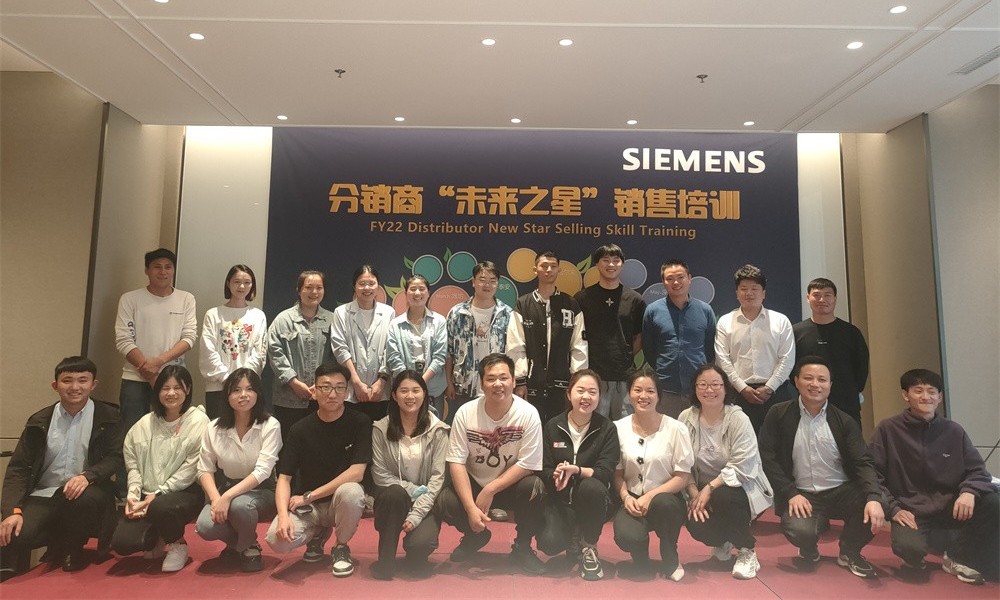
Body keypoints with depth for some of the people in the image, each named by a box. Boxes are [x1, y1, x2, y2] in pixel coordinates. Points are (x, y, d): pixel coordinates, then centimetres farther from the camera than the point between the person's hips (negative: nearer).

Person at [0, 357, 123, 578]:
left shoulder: (108, 417, 1)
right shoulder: (40, 421, 6)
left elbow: (115, 457, -5)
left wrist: (87, 475, -26)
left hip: (84, 492, 0)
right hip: (43, 495, 1)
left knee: (88, 498, -35)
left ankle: (69, 551, -3)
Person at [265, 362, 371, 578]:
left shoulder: (359, 423, -11)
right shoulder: (301, 429, -4)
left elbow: (356, 472, -18)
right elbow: (284, 478, -6)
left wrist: (309, 496, -17)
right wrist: (283, 516, -25)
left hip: (341, 501, -2)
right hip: (306, 506, 2)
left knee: (351, 492, -36)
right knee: (277, 540, -25)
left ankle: (341, 547, -5)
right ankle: (318, 533, 11)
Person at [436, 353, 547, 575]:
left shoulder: (528, 414, -18)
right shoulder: (466, 413, -14)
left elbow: (527, 464, -17)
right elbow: (456, 462, -15)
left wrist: (490, 491, -22)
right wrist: (471, 507, -25)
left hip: (511, 484, -1)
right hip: (473, 483, 2)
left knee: (534, 488, -31)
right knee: (445, 503, -24)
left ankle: (522, 547, -1)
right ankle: (476, 536, 13)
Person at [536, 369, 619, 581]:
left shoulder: (607, 429, -5)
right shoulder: (553, 426, -1)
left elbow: (605, 473, -14)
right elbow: (543, 471, -3)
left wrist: (576, 470, -32)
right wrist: (556, 475, -27)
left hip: (592, 501, -1)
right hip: (560, 500, 1)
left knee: (592, 487, -36)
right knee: (549, 544, -26)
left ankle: (589, 547, -7)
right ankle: (574, 540, 15)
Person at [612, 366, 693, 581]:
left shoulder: (675, 429, -7)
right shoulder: (619, 428, -1)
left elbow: (683, 476, -7)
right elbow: (617, 472, 6)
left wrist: (651, 496, -18)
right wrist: (625, 496, -12)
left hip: (666, 500, 0)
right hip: (632, 500, 1)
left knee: (662, 503, -38)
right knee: (627, 537, -32)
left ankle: (670, 558, -5)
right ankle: (641, 559, 9)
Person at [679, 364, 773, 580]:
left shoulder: (738, 419, -14)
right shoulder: (686, 418, -4)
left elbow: (741, 467, -21)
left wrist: (709, 488, -24)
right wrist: (694, 493, -16)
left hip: (739, 487, -3)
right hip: (703, 491, 3)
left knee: (723, 497, -36)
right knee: (696, 525, -24)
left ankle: (747, 550, -6)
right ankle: (725, 542, 15)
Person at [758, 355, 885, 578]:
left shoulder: (844, 421, 3)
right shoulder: (779, 415, -3)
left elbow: (863, 463, -5)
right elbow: (767, 458, -5)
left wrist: (874, 498, -24)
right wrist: (791, 494, -15)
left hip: (841, 492, 3)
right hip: (801, 495, -2)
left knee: (874, 511, -27)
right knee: (799, 530, -32)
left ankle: (849, 552, 8)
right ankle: (809, 551, 11)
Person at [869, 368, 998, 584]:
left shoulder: (954, 431, 4)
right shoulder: (887, 430, -5)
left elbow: (978, 470, 6)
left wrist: (969, 491, -16)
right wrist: (893, 509, -13)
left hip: (950, 508, 4)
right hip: (910, 511, -4)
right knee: (909, 547, -33)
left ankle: (959, 557, 1)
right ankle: (915, 557, 8)